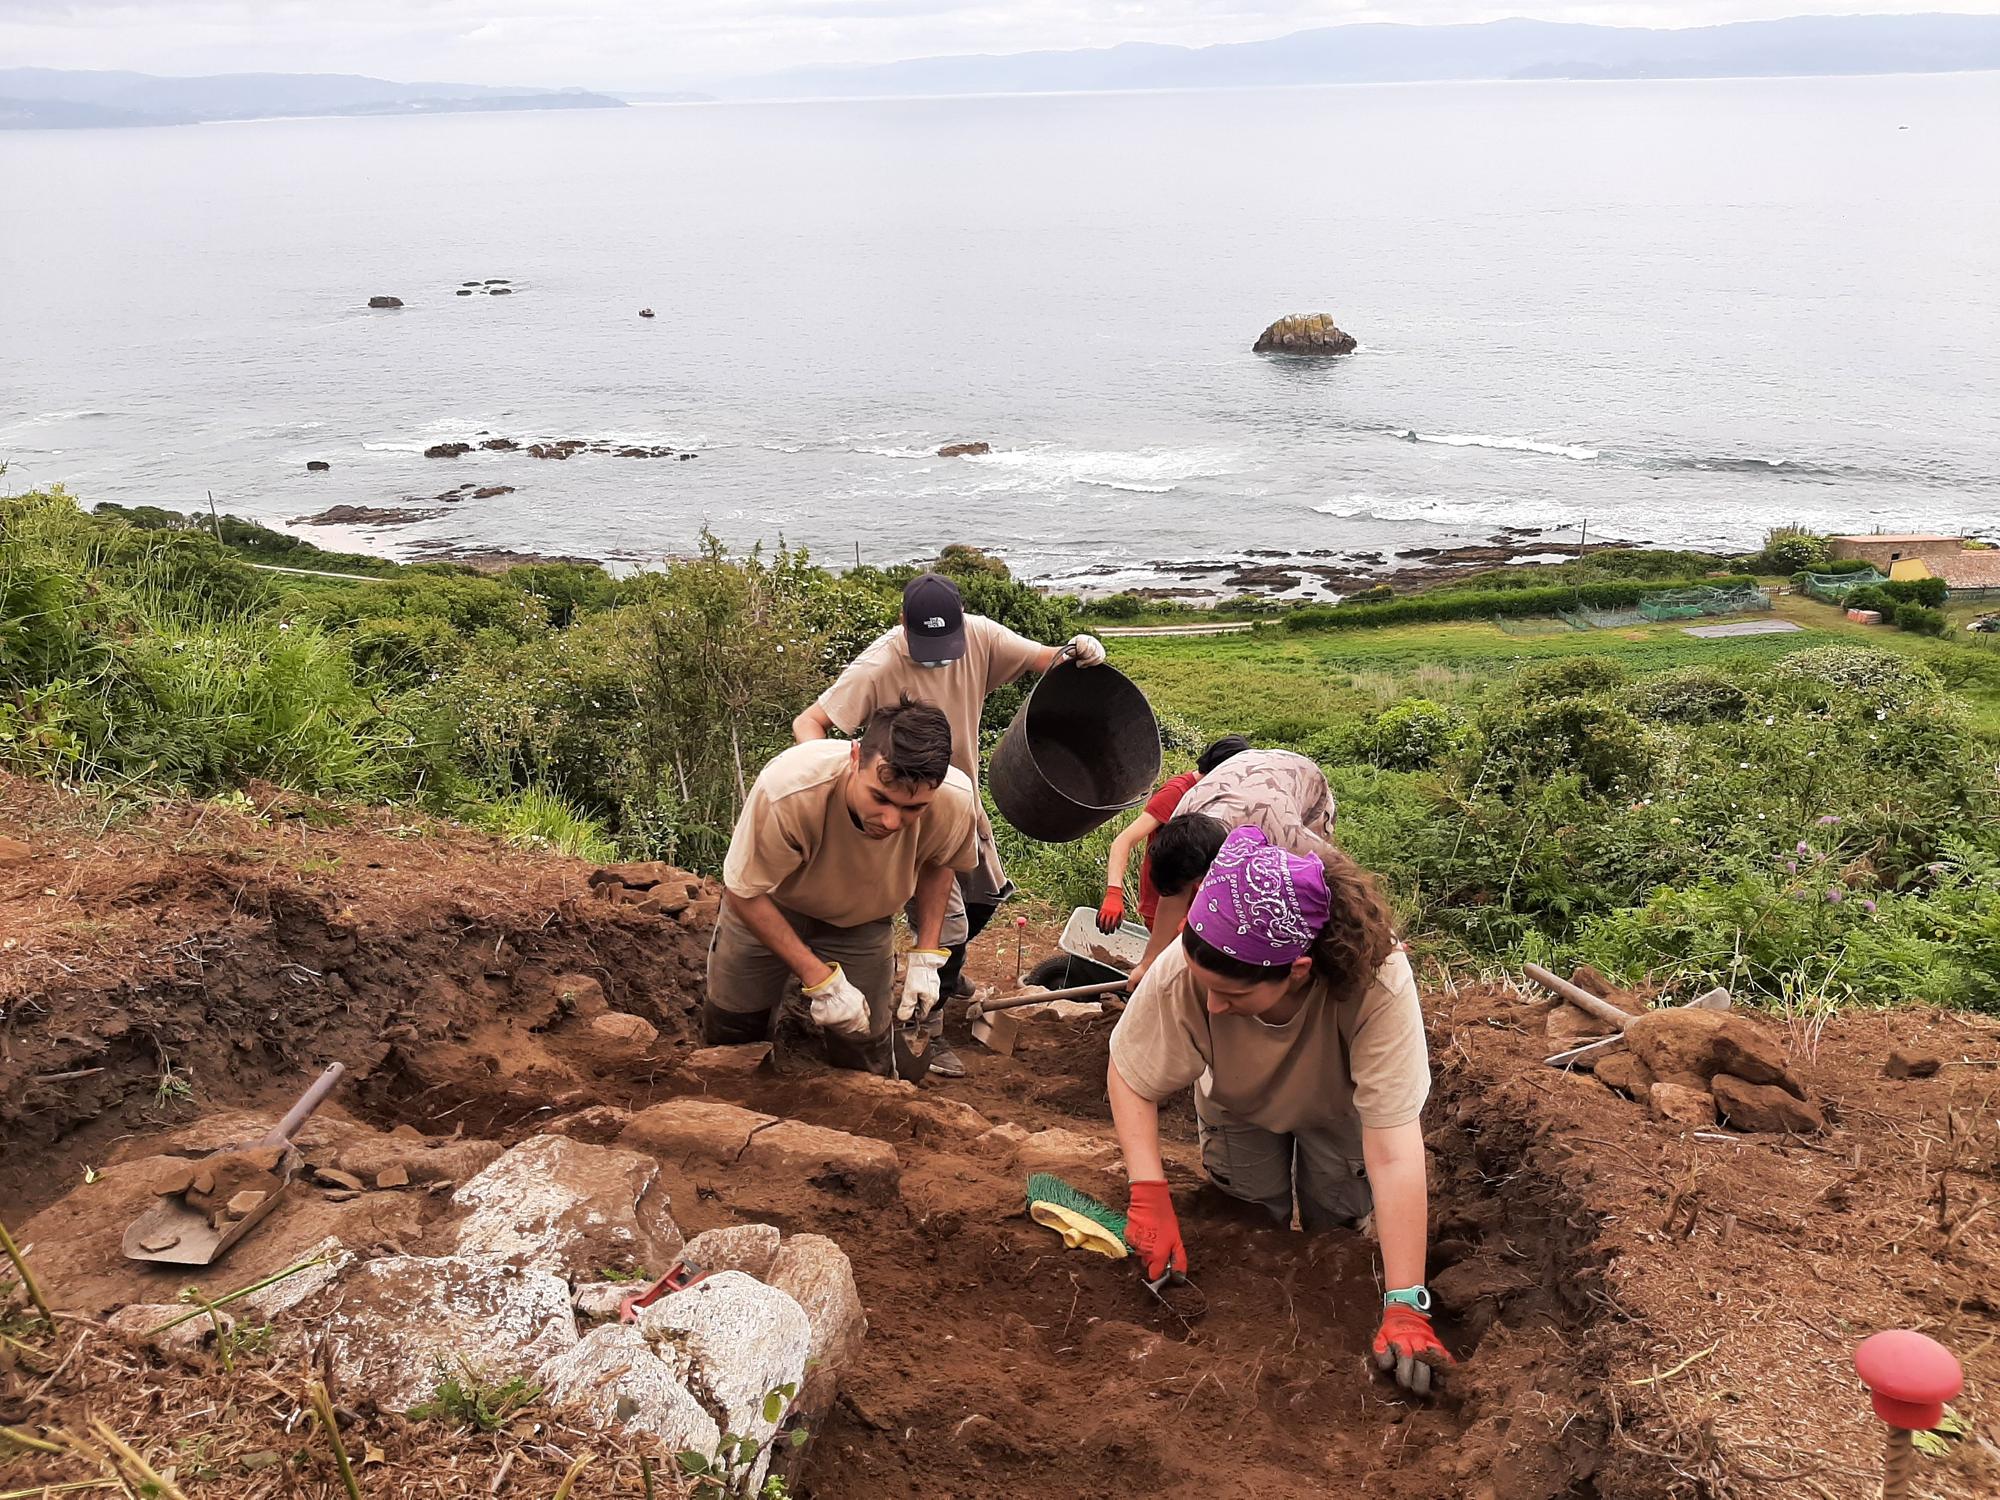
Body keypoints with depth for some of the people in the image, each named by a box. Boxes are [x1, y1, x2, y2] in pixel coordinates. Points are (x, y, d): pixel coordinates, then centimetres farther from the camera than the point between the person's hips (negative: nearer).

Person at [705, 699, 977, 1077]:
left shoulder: (956, 801, -34)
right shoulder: (788, 792, -45)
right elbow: (743, 892, -27)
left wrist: (927, 955, -15)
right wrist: (821, 980, -30)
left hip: (862, 920, 2)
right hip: (769, 906, -1)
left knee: (861, 1053, 2)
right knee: (728, 1029, 9)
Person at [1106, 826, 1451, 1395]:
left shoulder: (1377, 982, -48)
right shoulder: (1181, 973, -43)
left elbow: (1394, 1154, -46)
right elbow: (1129, 1076, -25)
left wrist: (1405, 1307, -46)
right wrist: (1149, 1194, -36)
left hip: (1340, 1108, -1)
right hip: (1239, 1107, 1)